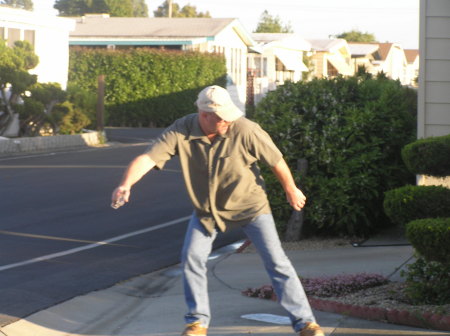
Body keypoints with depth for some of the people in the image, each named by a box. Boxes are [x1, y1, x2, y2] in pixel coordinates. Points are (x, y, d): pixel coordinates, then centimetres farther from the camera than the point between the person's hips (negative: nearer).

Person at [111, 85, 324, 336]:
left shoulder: (245, 130, -26)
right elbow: (148, 158, -29)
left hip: (249, 204, -3)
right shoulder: (181, 132, -21)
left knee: (276, 260, -6)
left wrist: (291, 190, 1)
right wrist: (126, 184, -47)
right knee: (191, 258, -5)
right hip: (207, 208, 3)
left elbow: (276, 160, -12)